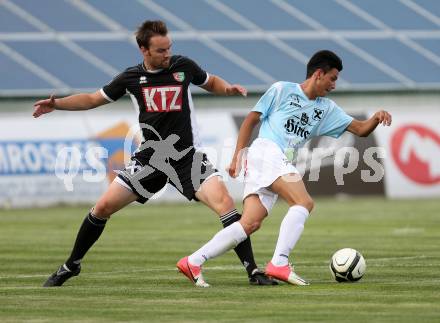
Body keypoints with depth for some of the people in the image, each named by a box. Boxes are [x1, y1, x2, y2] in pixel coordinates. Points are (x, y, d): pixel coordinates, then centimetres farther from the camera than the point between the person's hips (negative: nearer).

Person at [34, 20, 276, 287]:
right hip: (149, 158, 2)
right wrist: (56, 104, 0)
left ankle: (253, 270, -18)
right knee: (103, 207, -3)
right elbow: (93, 99, 12)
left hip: (187, 156, -2)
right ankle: (71, 266, 18)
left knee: (223, 201, -24)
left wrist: (229, 88, -5)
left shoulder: (184, 66, -3)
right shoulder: (131, 78, 0)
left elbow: (211, 83, 17)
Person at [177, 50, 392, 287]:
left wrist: (376, 119, -4)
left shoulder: (326, 109, 23)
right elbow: (250, 120, 7)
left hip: (281, 165, 7)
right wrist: (237, 156, 0)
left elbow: (360, 129, 18)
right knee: (304, 202, -22)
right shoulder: (282, 90, 5)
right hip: (266, 151, -7)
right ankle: (279, 263, -29)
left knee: (251, 223, -9)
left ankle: (192, 262, -9)